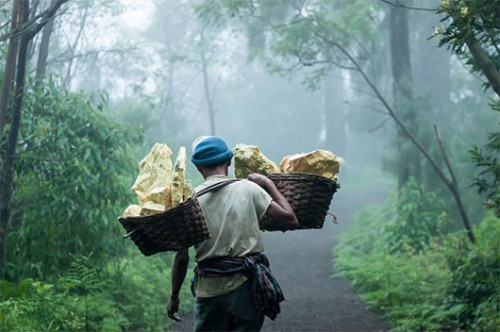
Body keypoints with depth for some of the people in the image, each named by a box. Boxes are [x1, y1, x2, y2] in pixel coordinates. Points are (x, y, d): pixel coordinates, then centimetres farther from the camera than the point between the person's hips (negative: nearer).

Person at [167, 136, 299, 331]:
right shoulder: (248, 188, -2)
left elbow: (181, 257, 0)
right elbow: (290, 220, -4)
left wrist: (174, 296, 11)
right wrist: (269, 184, 7)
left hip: (209, 288, 1)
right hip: (246, 285, -1)